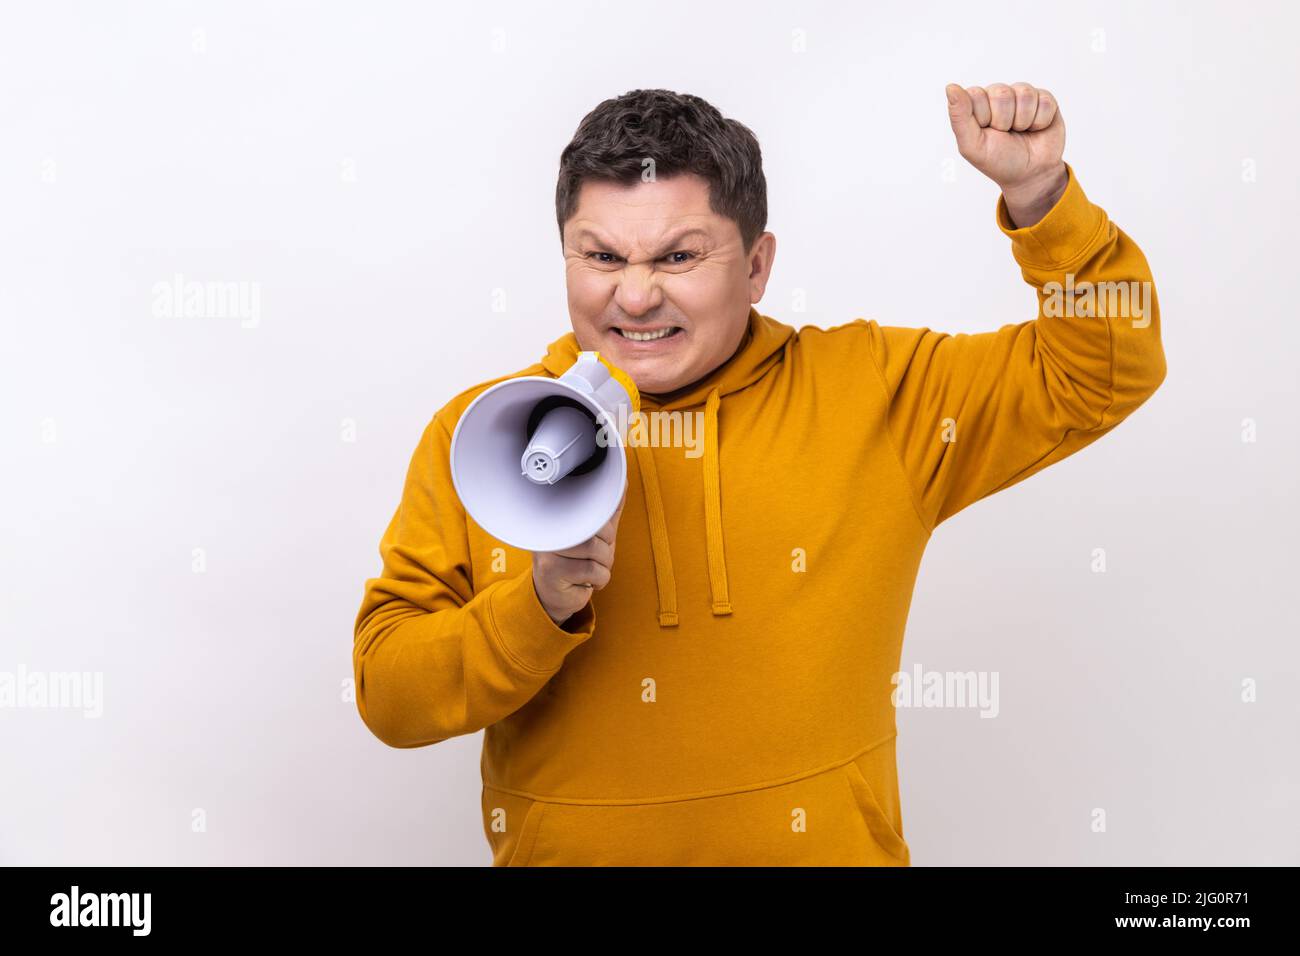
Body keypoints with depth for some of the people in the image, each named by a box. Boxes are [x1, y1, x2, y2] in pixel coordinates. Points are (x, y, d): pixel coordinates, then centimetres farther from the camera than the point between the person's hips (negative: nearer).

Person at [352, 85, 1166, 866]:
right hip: (561, 849, 0)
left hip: (824, 845, 1)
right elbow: (389, 697, -7)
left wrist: (1038, 189, -13)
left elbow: (1098, 378, 0)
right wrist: (541, 603, -24)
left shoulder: (868, 392, -4)